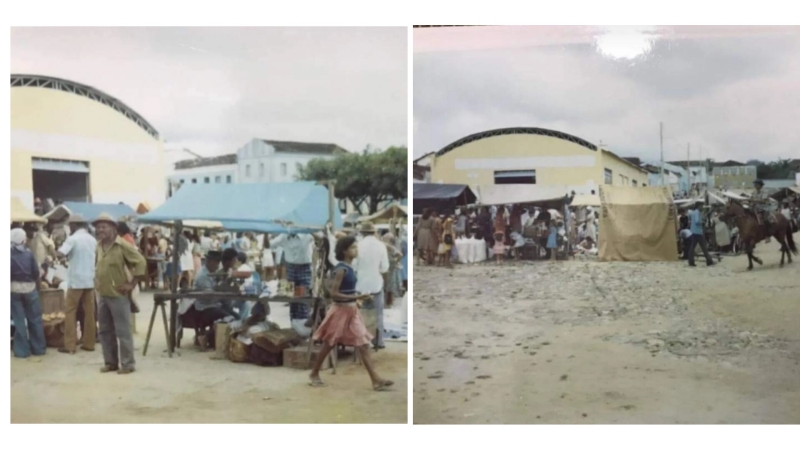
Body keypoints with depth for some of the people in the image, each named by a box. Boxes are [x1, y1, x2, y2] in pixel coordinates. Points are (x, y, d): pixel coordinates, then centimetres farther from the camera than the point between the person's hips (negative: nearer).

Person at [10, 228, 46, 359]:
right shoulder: (28, 253, -3)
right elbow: (36, 273, -3)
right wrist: (37, 286, 12)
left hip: (14, 288, -1)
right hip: (30, 287, 1)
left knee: (19, 321, 4)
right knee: (35, 319, 10)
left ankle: (22, 350, 6)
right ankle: (39, 348, 15)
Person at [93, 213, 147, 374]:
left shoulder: (123, 246, -14)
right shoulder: (99, 246, 8)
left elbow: (141, 263, -16)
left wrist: (132, 284, -14)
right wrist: (98, 280, 14)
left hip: (118, 295, -7)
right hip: (103, 295, 8)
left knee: (122, 331, -4)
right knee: (105, 331, 12)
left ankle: (128, 364, 3)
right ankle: (111, 362, 22)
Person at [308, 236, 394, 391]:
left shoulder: (350, 268, 7)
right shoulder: (341, 269, -18)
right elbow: (333, 294, -22)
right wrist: (356, 297, -25)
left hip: (352, 311, 8)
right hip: (340, 311, -8)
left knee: (364, 345, 2)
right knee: (328, 346, 7)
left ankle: (376, 380, 0)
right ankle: (314, 375, 25)